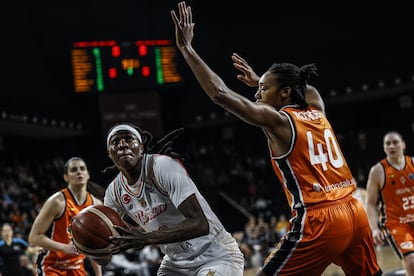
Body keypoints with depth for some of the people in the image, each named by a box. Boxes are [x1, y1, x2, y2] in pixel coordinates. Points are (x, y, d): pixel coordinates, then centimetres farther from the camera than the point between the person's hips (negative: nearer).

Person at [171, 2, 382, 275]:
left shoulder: (277, 121, -5)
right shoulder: (317, 111, 14)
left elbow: (221, 94, -12)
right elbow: (306, 88, 40)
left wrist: (186, 47, -7)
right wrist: (258, 79, 46)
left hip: (319, 221, -7)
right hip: (355, 213, 8)